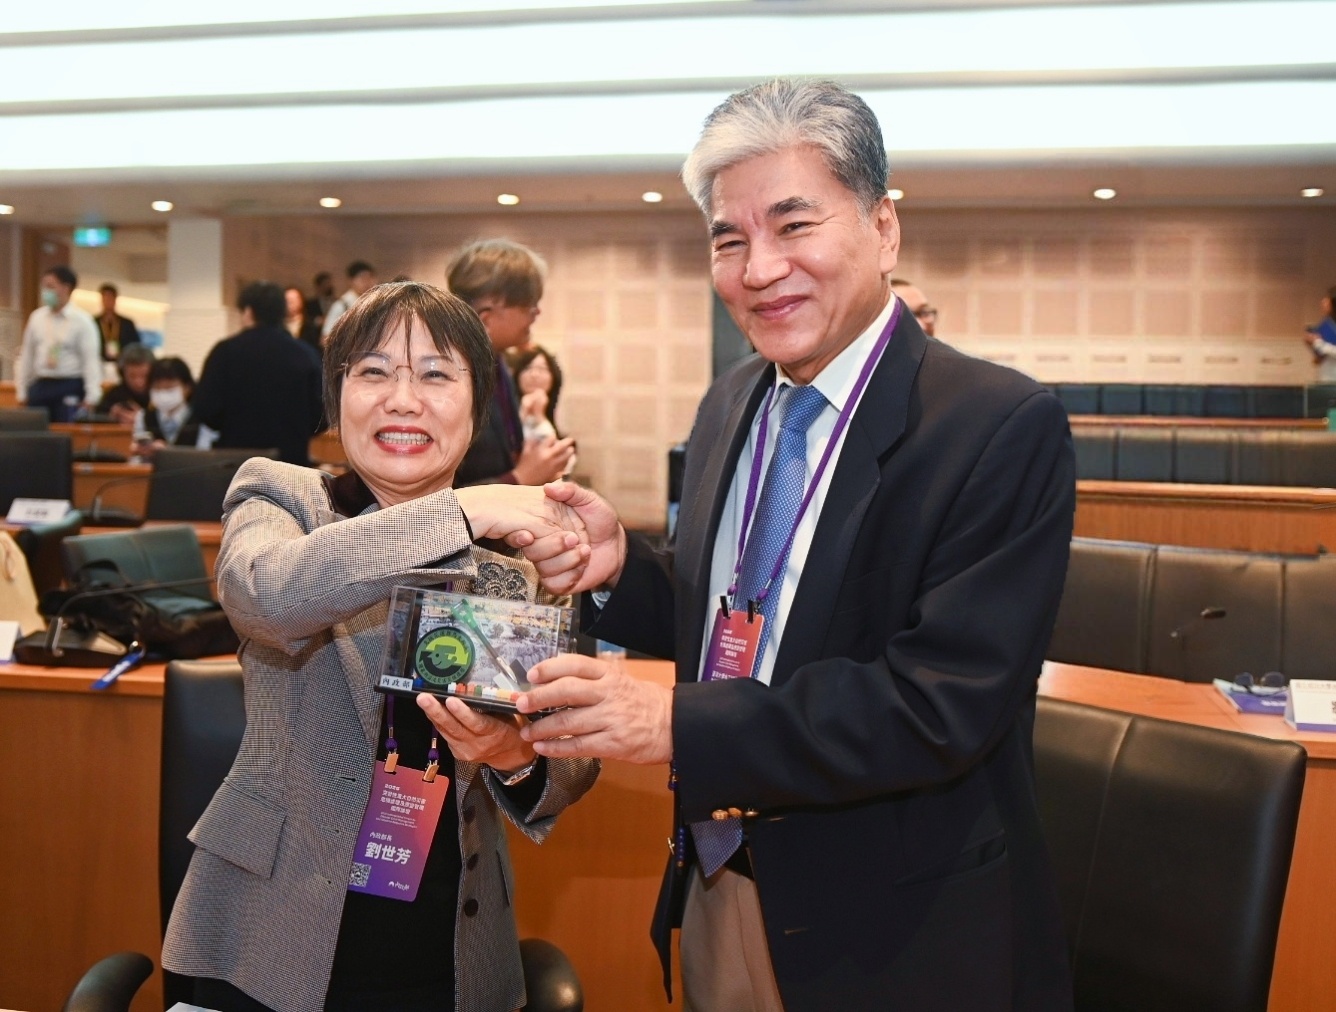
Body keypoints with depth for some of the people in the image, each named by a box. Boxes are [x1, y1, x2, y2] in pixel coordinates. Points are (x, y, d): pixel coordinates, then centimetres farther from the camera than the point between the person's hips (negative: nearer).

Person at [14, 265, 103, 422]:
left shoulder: (82, 320, -6)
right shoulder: (37, 317, 8)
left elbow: (91, 360, -9)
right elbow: (26, 355, 13)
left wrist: (91, 398, -16)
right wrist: (21, 392, 10)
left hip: (70, 388, -5)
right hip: (40, 386, 5)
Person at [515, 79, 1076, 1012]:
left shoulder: (1005, 428, -19)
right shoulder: (729, 407, 2)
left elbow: (942, 707, -25)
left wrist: (681, 725, -29)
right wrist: (619, 567, -11)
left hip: (896, 936, -5)